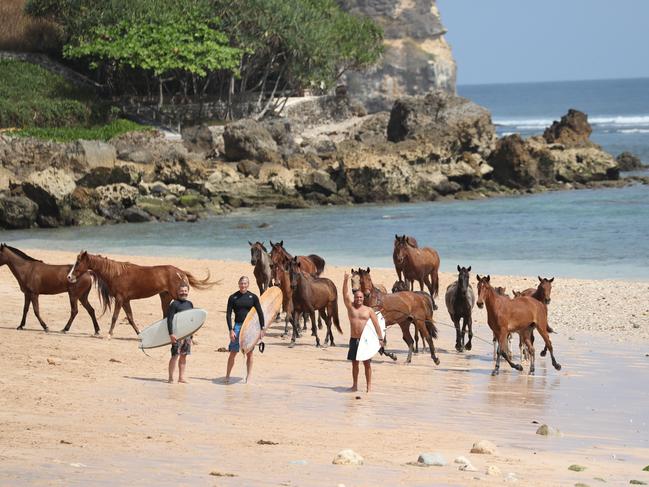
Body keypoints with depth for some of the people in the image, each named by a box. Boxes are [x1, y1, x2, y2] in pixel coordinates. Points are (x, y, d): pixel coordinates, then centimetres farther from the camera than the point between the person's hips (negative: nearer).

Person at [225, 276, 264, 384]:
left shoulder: (253, 297, 3)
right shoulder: (233, 298, 1)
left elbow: (260, 313, 5)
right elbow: (228, 315, 0)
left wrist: (262, 328, 0)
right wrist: (231, 330, -8)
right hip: (238, 326, -1)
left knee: (249, 353, 4)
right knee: (233, 352, -2)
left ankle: (248, 377, 11)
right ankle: (227, 376, 8)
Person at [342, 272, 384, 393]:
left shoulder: (369, 310, 2)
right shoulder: (350, 307, 6)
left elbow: (376, 324, -1)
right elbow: (345, 294, -6)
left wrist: (380, 338, -9)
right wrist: (346, 281, -19)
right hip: (354, 340, 2)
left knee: (367, 363, 0)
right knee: (354, 363, 7)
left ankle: (369, 385, 5)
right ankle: (355, 385, 15)